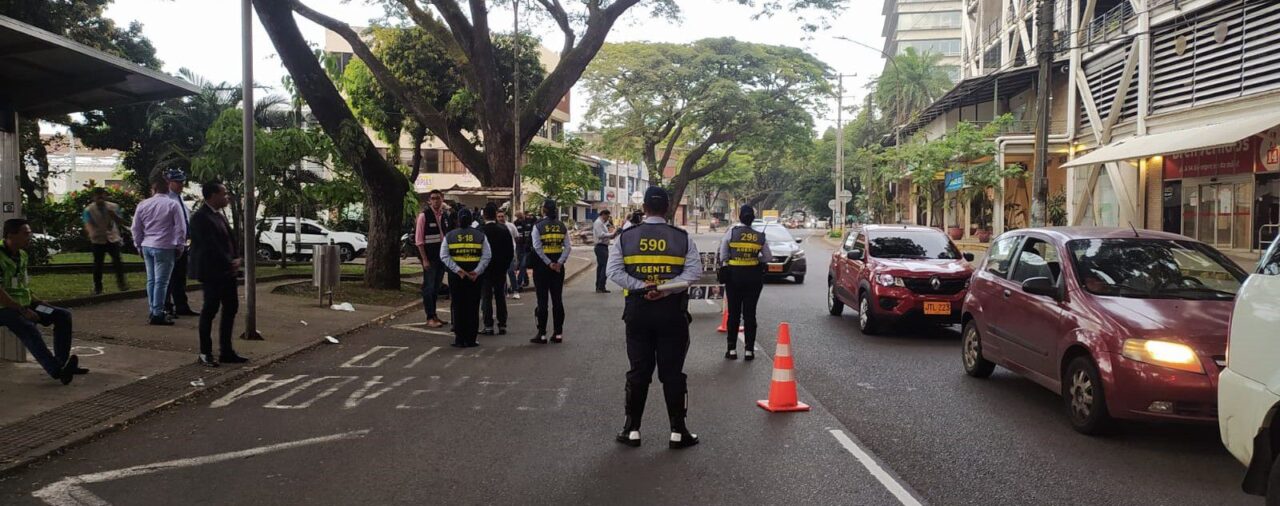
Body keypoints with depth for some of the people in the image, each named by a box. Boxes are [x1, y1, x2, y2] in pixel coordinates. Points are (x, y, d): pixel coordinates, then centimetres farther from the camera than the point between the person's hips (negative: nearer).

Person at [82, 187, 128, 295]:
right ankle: (97, 288, 14)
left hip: (113, 238, 1)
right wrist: (91, 232, -42)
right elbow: (88, 225, -20)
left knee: (117, 261, -7)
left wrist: (114, 215, -19)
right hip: (98, 240, -1)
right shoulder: (89, 210, -7)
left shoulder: (113, 207, -1)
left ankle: (121, 283, 9)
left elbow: (121, 222, 1)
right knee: (98, 264, 3)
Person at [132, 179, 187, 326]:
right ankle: (157, 315, -6)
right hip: (164, 248, -5)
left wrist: (139, 246, 21)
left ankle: (152, 311, 18)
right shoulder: (173, 205, -6)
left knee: (151, 280, 13)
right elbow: (180, 228, -7)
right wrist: (179, 246, 2)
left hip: (147, 247, 5)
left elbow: (136, 228, 12)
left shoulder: (143, 205, 8)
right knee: (161, 282, -5)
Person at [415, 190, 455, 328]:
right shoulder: (424, 216, -10)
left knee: (436, 286, 15)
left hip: (442, 255, 6)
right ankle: (430, 318, 4)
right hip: (429, 257, -6)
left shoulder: (446, 215, 7)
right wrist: (424, 259, -15)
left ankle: (434, 314, 26)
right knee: (429, 287, -1)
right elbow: (419, 240, -11)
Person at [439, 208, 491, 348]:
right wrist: (477, 271, -11)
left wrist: (458, 270, -10)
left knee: (457, 306, 7)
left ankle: (459, 339, 6)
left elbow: (444, 256, -6)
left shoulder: (449, 236, 3)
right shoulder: (480, 236, 2)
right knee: (473, 307, 5)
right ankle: (470, 340, 5)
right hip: (475, 275, 0)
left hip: (456, 275, 0)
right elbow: (487, 256, -6)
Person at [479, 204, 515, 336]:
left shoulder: (480, 231, -13)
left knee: (486, 297, 1)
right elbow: (511, 249, 3)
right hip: (501, 268, 4)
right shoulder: (504, 229, -1)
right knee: (500, 296, 9)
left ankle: (488, 326, -1)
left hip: (485, 268, -4)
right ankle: (502, 326, 10)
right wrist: (506, 265, 12)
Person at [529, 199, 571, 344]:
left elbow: (537, 247, -15)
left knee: (542, 300, 1)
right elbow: (567, 247, -4)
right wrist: (559, 262, -10)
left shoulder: (538, 226, -7)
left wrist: (549, 263, -13)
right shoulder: (562, 226, 4)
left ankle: (542, 334, 2)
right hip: (558, 265, 3)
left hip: (541, 266, -3)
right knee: (558, 299, 8)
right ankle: (558, 334, 10)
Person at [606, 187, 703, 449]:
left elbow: (614, 272, -6)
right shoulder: (682, 238, -1)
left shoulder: (625, 237, 1)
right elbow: (694, 271, -10)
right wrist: (667, 288, -15)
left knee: (638, 370, 9)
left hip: (637, 309, 1)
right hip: (672, 311, -1)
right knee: (672, 372, 5)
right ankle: (678, 432, 10)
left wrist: (641, 286, -12)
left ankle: (632, 430, 14)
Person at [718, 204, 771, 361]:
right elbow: (767, 257, 4)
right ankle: (749, 350, 6)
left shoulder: (731, 232, -7)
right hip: (754, 276, 1)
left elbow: (723, 255, -4)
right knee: (750, 313, 6)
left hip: (733, 274, -1)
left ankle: (732, 349, 8)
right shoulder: (760, 236, -2)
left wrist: (724, 266, 11)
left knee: (733, 313, 7)